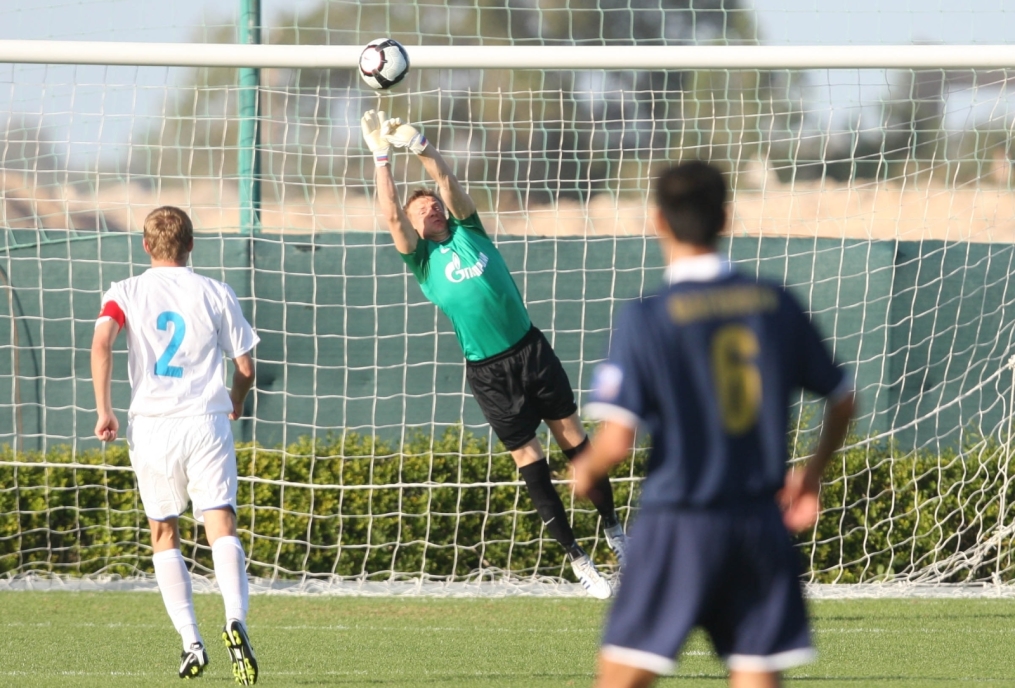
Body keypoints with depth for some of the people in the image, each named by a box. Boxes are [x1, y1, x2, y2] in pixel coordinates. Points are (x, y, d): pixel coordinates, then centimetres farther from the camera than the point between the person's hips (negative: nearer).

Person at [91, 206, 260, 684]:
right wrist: (236, 404, 30)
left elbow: (102, 342, -13)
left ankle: (191, 642, 6)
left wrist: (104, 410, -9)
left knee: (164, 536, 15)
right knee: (221, 528, -8)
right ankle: (235, 620, -33)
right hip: (206, 422, -1)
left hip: (150, 426, 1)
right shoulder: (215, 295, 6)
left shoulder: (125, 294, 6)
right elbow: (245, 366, 10)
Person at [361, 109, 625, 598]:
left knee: (574, 439, 4)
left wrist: (419, 144, -16)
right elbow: (391, 214, -13)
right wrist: (382, 157, -18)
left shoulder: (468, 231, 7)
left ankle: (614, 530, 19)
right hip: (488, 372, -2)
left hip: (531, 350, 2)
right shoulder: (422, 258, 1)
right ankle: (577, 559, 7)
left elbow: (447, 181, -5)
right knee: (529, 461, 0)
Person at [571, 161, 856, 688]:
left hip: (678, 525, -4)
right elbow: (841, 402, 13)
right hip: (762, 525, 4)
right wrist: (811, 474, 29)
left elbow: (616, 440, -14)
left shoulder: (647, 319, -10)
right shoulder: (775, 304, 3)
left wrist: (585, 470, 8)